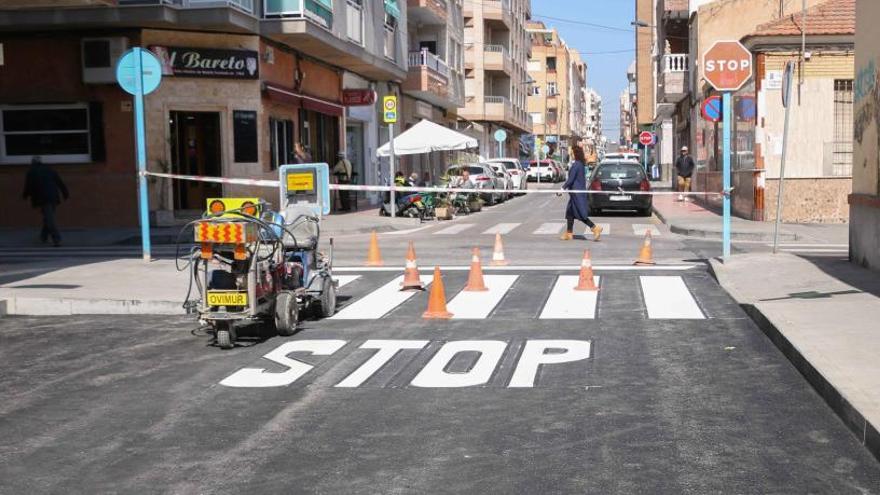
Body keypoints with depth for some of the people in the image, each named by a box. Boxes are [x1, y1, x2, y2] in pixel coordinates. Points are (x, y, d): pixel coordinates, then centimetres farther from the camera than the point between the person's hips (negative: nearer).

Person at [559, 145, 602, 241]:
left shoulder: (576, 165, -17)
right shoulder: (582, 164, 11)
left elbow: (570, 179, -20)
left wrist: (563, 188, -13)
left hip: (576, 192, -10)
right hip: (580, 190, 10)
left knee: (581, 214, -6)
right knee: (570, 212, 13)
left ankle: (595, 228, -8)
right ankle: (568, 233, 16)